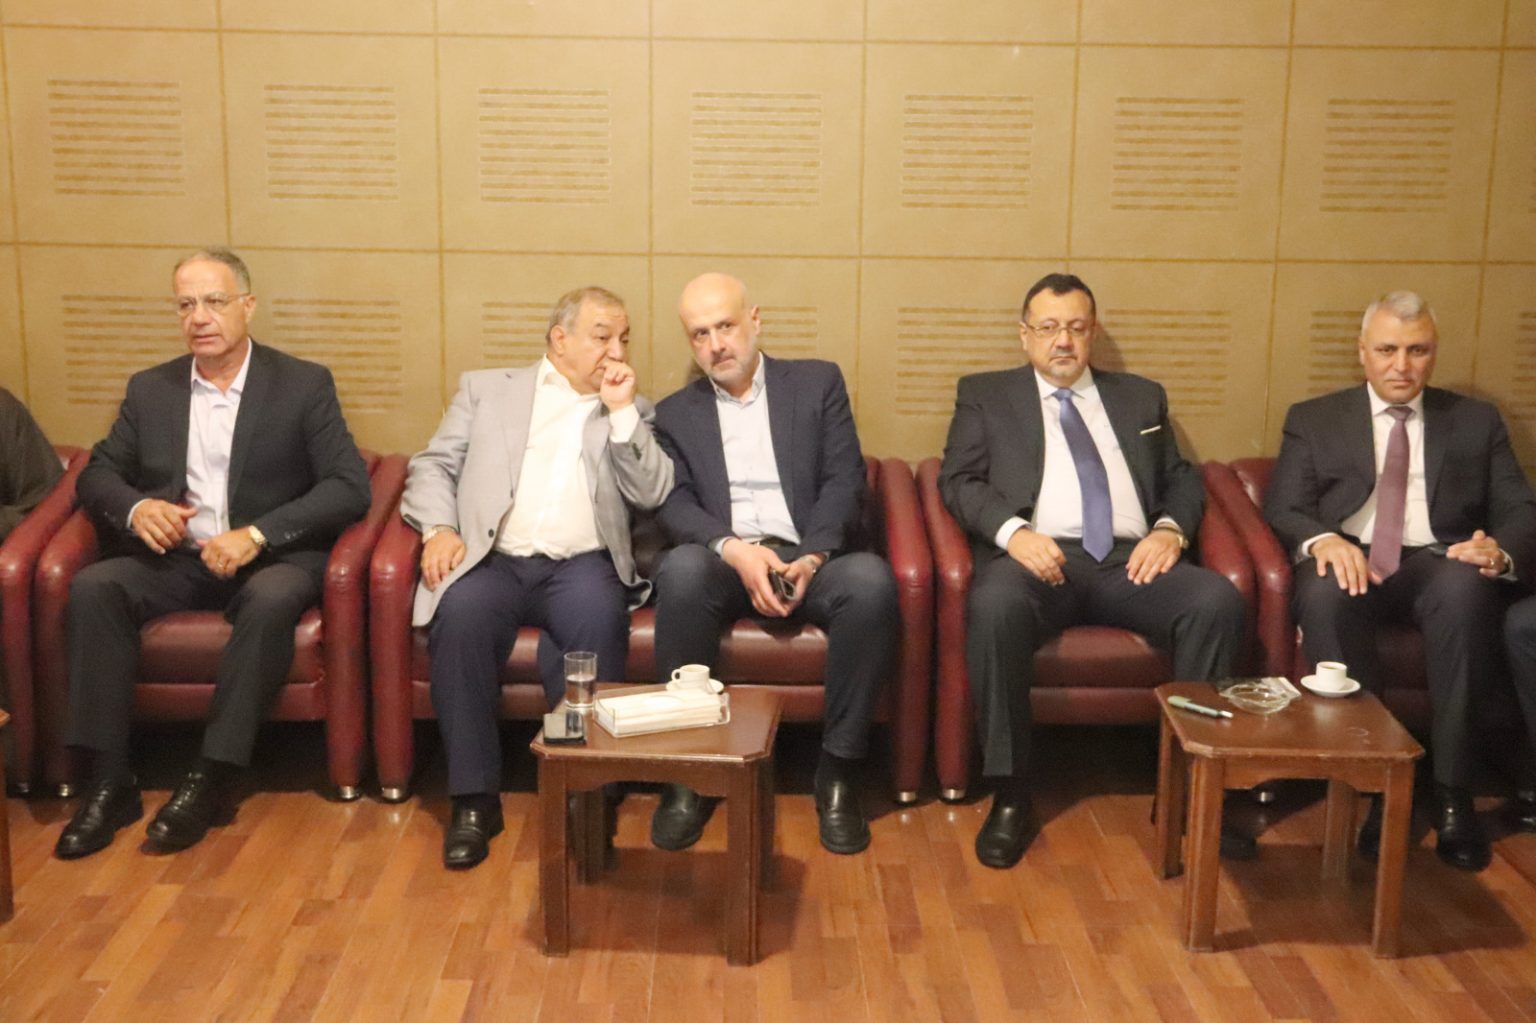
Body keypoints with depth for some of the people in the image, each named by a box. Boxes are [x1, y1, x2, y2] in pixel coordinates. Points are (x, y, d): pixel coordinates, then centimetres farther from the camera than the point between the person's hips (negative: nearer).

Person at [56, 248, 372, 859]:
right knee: (93, 588, -24)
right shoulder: (150, 390, 12)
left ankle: (212, 779, -27)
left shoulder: (304, 385, 1)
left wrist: (257, 534, -21)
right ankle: (110, 782, -21)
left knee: (272, 598, -36)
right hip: (175, 559, 4)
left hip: (272, 558, -3)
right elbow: (96, 476, 14)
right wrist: (135, 507, -11)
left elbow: (349, 487, -9)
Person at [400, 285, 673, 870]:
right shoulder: (486, 389, 20)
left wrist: (621, 410, 0)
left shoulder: (632, 412, 21)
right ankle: (474, 799, -24)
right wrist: (440, 528, -5)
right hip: (492, 558, 0)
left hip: (582, 564, 0)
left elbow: (652, 494, 6)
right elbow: (432, 467, 14)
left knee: (599, 618, -34)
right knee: (462, 613, -33)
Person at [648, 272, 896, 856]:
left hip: (810, 560, 0)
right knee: (681, 569, -35)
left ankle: (838, 769, -20)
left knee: (871, 579, -33)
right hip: (723, 562, 0)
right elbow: (674, 505, 3)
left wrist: (813, 556, -14)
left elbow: (844, 480, 4)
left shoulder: (818, 383, 15)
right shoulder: (675, 413, 17)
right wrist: (734, 549, -18)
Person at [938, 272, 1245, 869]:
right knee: (994, 607, -37)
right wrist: (1013, 532, -13)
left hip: (1130, 560, 3)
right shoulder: (985, 395, 19)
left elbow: (1182, 480, 22)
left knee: (1218, 601, -27)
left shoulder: (1141, 398, 27)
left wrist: (1170, 529, -2)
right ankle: (1010, 798, -25)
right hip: (1036, 554, -2)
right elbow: (958, 481, 6)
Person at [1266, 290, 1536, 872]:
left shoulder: (1477, 421, 18)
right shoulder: (1313, 420, 14)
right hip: (1349, 560, 0)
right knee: (1324, 591, -36)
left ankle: (1451, 792, -29)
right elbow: (1284, 509, 3)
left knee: (1467, 585, -36)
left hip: (1439, 563, 1)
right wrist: (1323, 539, -21)